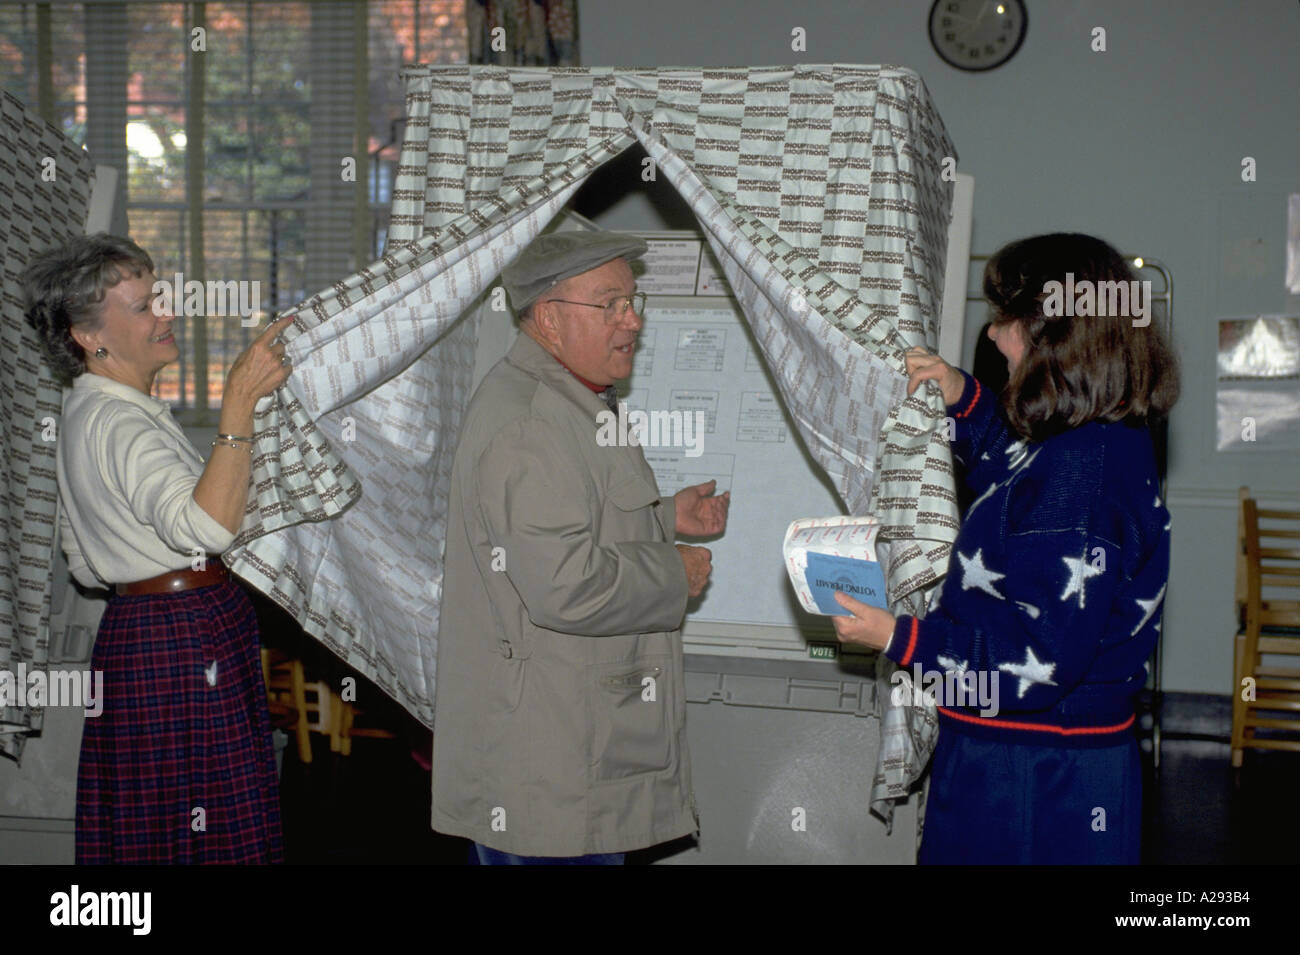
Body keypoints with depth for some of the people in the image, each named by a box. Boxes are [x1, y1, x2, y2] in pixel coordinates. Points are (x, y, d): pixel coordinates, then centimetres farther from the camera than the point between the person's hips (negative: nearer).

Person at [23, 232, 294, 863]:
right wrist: (240, 404, -36)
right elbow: (208, 526, -35)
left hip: (137, 630, 11)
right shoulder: (117, 422, -19)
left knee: (149, 831, 14)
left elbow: (86, 566, 22)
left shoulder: (84, 412, 15)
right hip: (184, 641, -11)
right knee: (211, 835, -6)